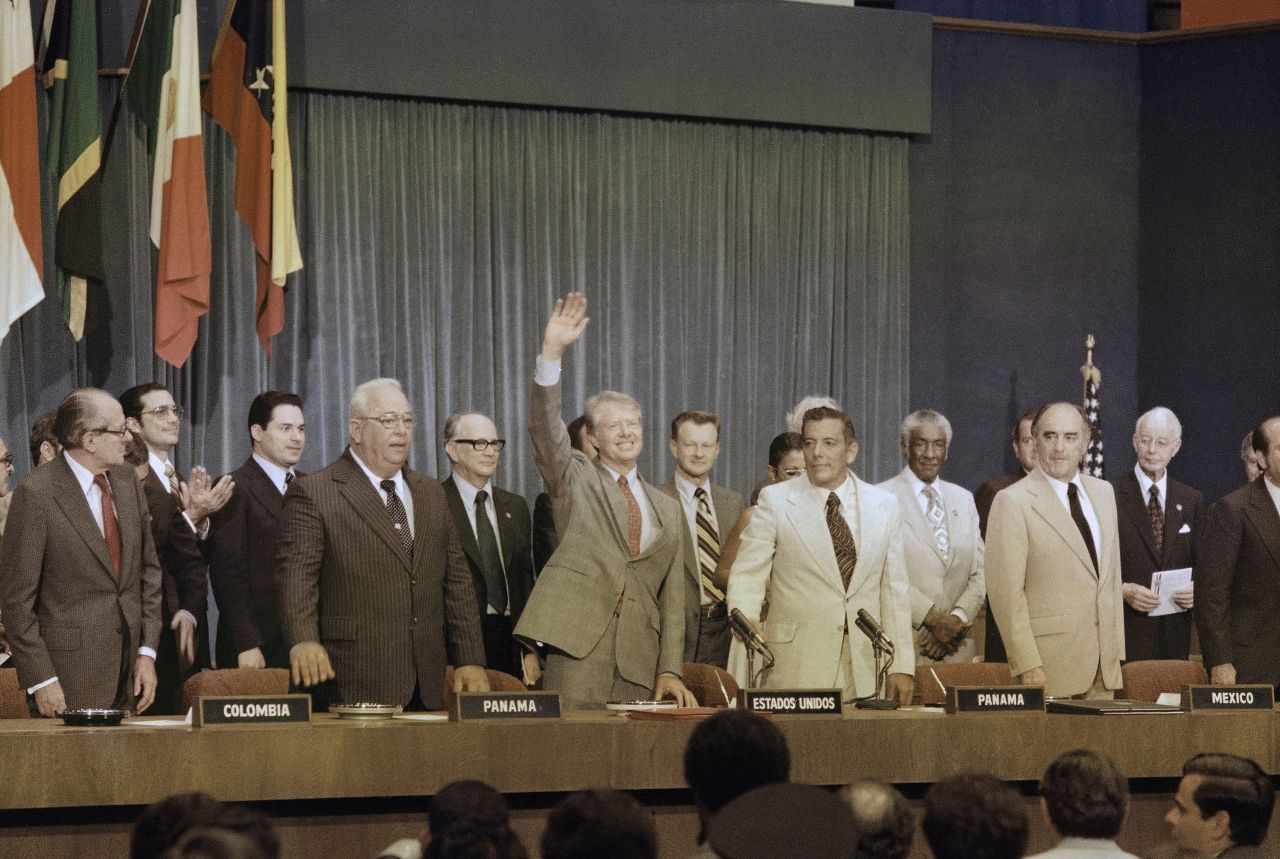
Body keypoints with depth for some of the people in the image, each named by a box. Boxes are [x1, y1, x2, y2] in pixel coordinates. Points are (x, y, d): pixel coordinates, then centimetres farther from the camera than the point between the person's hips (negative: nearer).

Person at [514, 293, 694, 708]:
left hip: (639, 658, 4)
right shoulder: (575, 479, 10)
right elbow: (544, 429, -8)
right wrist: (552, 353, -21)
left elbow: (671, 596, 17)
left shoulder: (667, 509, 20)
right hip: (577, 645, -4)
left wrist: (670, 670, 6)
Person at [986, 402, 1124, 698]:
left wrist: (1117, 651, 13)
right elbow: (1006, 593, -11)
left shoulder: (1103, 493, 15)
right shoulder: (1012, 501, -7)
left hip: (1105, 663, 6)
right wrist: (1027, 666, -15)